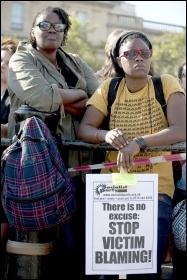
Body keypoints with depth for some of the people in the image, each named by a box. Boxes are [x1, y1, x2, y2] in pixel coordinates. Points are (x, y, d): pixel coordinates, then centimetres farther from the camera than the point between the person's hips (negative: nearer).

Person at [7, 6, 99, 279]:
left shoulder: (76, 63, 20)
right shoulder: (21, 60, 3)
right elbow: (41, 96, -17)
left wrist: (61, 101, -8)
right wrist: (78, 94, -3)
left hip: (77, 159, 5)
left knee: (85, 236, 3)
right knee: (65, 240, -8)